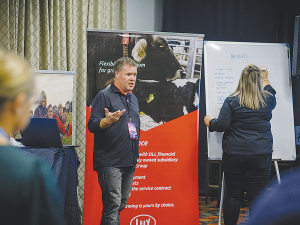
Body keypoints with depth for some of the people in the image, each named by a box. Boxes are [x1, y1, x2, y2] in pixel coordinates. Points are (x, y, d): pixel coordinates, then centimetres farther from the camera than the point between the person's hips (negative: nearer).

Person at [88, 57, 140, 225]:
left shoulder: (133, 99, 18)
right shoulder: (104, 96, -6)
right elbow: (92, 125, -14)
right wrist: (107, 121, -34)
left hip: (130, 161, 8)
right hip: (110, 161, -8)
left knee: (122, 203, 12)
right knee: (113, 204, -11)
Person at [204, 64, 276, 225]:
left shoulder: (232, 101, -4)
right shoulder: (267, 99, 3)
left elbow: (221, 125, -6)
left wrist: (210, 122, 14)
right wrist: (265, 80, 43)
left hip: (233, 154, 0)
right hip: (261, 156, 0)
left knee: (233, 195, 7)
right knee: (257, 197, 0)